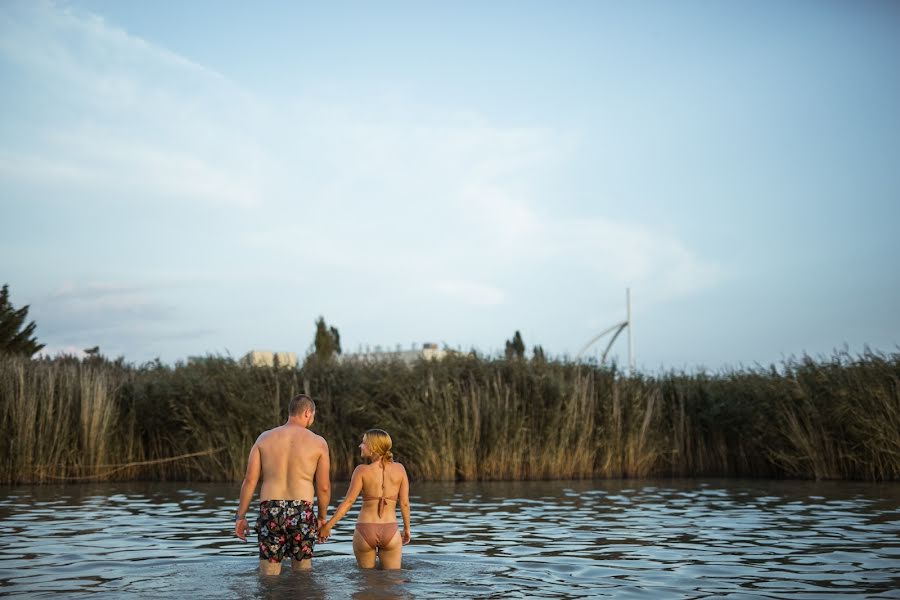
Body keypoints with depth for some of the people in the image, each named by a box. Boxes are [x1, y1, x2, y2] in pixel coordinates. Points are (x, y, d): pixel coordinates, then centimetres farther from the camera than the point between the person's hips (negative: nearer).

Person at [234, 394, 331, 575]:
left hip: (270, 511, 1)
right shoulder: (318, 442, 2)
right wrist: (322, 517, 16)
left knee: (268, 575, 8)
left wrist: (241, 516, 8)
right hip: (302, 511, -1)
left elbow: (250, 480, 3)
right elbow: (324, 487, 2)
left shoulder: (265, 438, 8)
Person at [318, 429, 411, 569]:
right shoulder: (399, 469, 0)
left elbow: (348, 502, -8)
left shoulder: (362, 470, -6)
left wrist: (327, 526, -3)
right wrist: (406, 529, 14)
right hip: (390, 531, 1)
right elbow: (404, 503, 1)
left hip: (364, 531, -1)